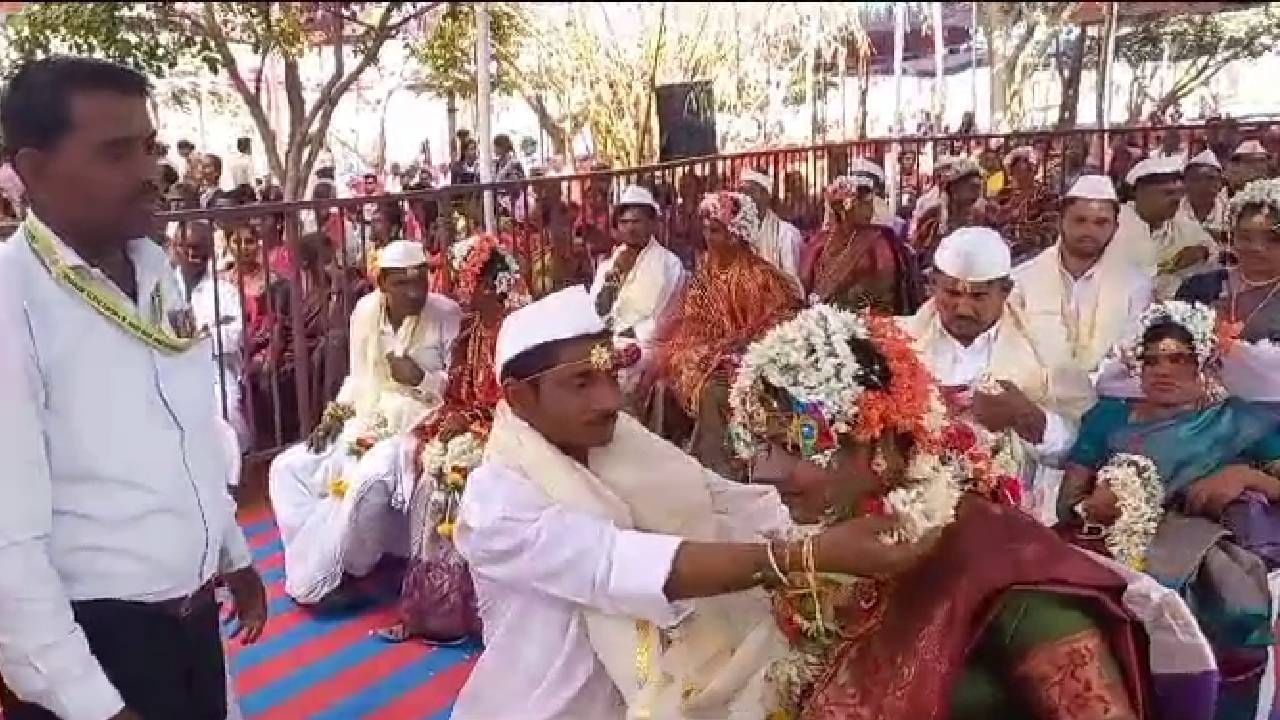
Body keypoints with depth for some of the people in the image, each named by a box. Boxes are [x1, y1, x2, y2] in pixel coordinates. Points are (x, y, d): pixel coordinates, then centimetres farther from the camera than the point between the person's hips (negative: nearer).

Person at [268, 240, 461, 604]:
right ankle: (315, 563, 3)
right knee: (286, 468, -2)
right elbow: (359, 377, 15)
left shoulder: (446, 313, -9)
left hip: (417, 428, -6)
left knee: (367, 481, -33)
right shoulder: (365, 310, 5)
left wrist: (420, 377, -22)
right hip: (364, 424, 7)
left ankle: (327, 577, -9)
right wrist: (335, 414, 2)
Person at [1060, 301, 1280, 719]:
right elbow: (1065, 503, 10)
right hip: (1116, 553, 1)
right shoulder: (1109, 415, 16)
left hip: (1205, 560, 0)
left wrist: (1245, 474, -9)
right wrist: (1087, 509, -11)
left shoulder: (1242, 422, 15)